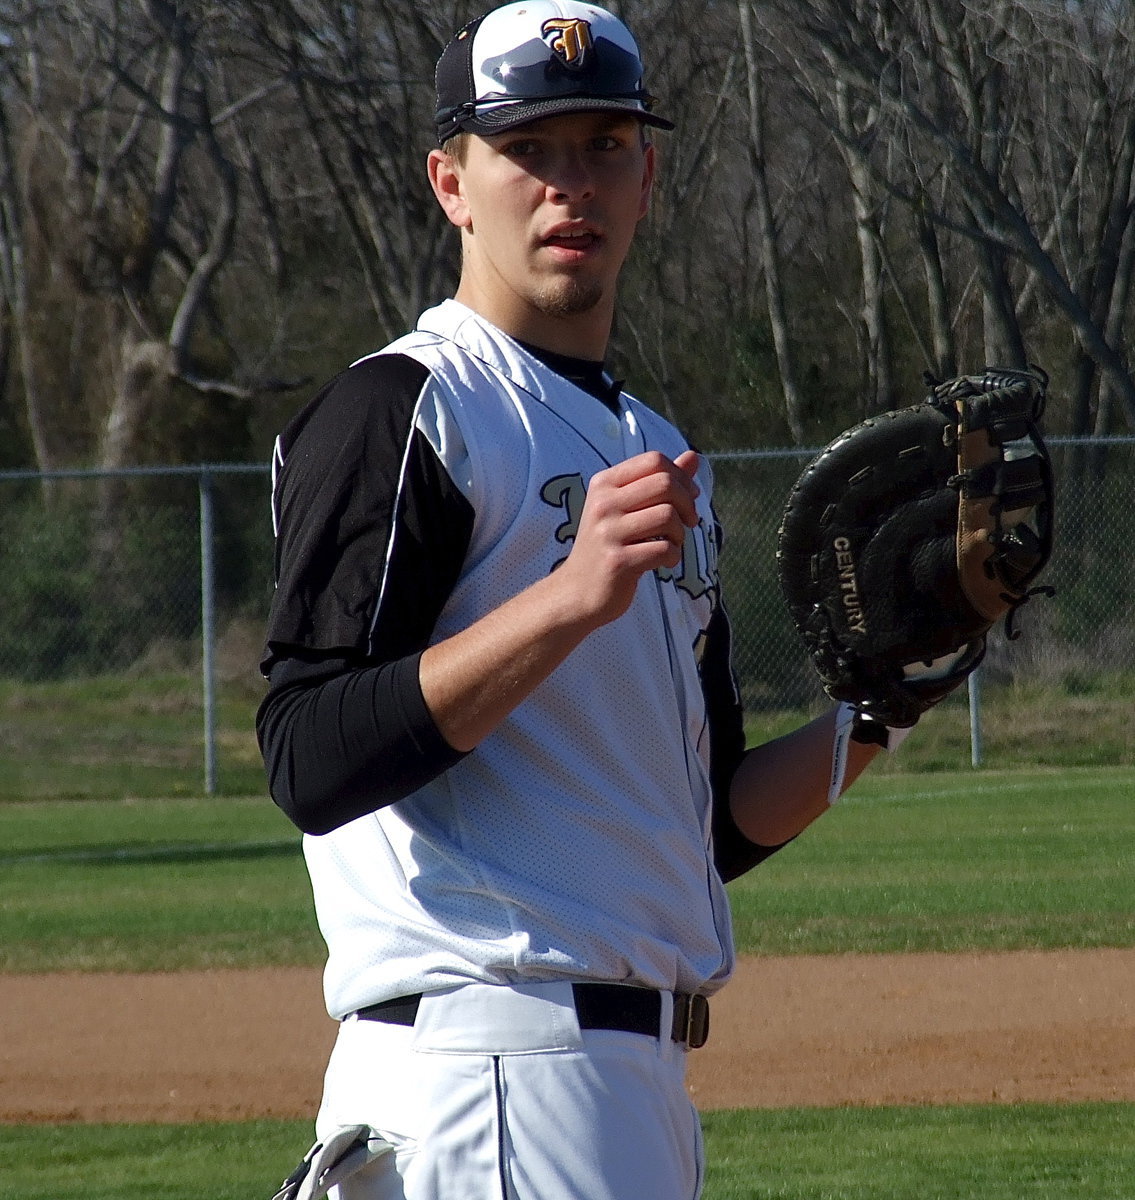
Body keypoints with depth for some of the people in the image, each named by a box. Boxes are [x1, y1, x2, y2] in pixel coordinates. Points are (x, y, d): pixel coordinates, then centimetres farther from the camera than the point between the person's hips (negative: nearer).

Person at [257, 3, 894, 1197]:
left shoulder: (659, 459, 22)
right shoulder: (402, 410, -5)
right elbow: (311, 762, -18)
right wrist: (573, 597, -24)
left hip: (643, 1086, 9)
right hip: (491, 1072, -9)